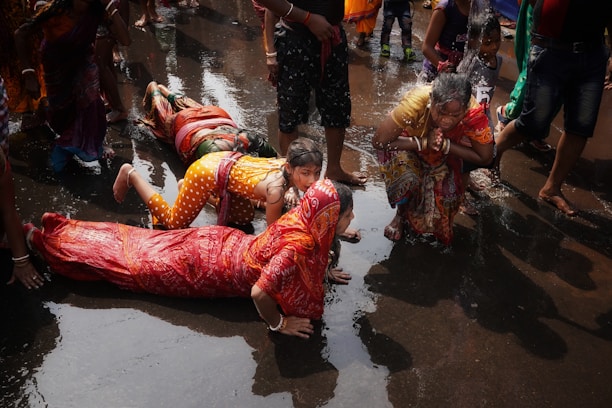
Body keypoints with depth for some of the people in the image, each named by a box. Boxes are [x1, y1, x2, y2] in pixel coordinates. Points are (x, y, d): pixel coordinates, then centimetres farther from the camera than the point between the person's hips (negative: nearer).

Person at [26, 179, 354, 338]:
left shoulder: (303, 217, -8)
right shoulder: (299, 246, -34)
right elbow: (259, 292, -41)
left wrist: (321, 270, 9)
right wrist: (279, 324, -24)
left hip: (222, 243, 6)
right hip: (211, 267, -6)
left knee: (144, 243, 19)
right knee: (135, 262, 8)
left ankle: (60, 226, 34)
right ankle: (39, 238, 24)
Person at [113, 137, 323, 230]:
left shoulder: (291, 164, -15)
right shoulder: (276, 189, -35)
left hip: (226, 161, 8)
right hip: (206, 173, -8)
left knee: (245, 219, 25)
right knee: (174, 223, 12)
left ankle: (187, 187, 32)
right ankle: (131, 175, 23)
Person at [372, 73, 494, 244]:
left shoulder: (474, 113, -35)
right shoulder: (416, 101, -40)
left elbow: (485, 158, -24)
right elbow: (378, 142, -35)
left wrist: (445, 145, -33)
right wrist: (423, 143, -36)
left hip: (445, 153, 2)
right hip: (407, 144, -2)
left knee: (447, 196, -17)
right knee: (407, 180, -29)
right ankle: (401, 214, 5)